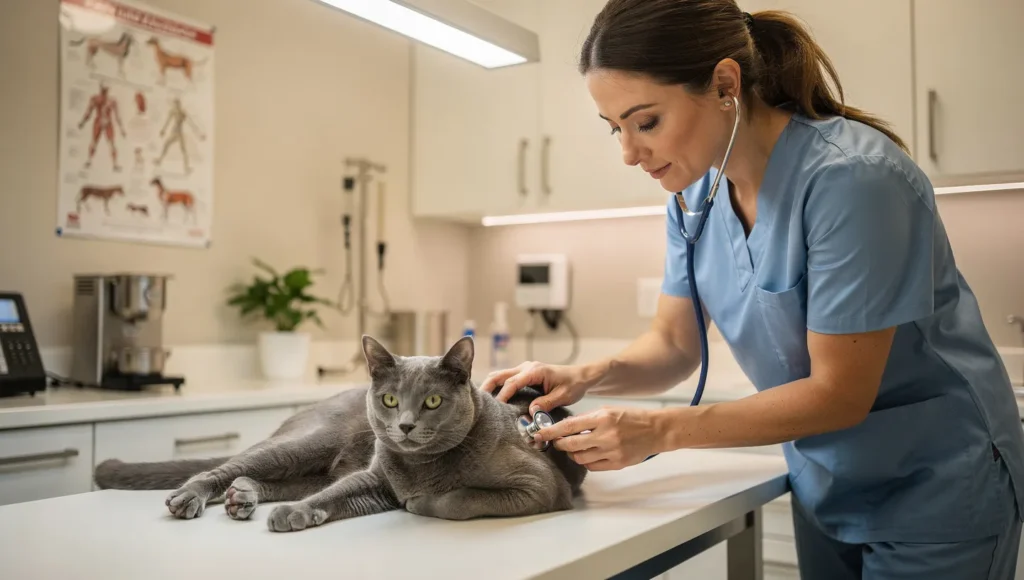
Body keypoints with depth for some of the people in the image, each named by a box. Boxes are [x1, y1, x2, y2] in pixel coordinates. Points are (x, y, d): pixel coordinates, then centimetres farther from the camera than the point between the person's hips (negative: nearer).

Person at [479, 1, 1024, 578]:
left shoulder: (851, 178, -28)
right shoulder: (696, 192, -6)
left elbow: (840, 393, -25)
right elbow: (674, 345, 0)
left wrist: (662, 430, -29)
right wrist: (587, 376, -19)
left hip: (938, 491, -6)